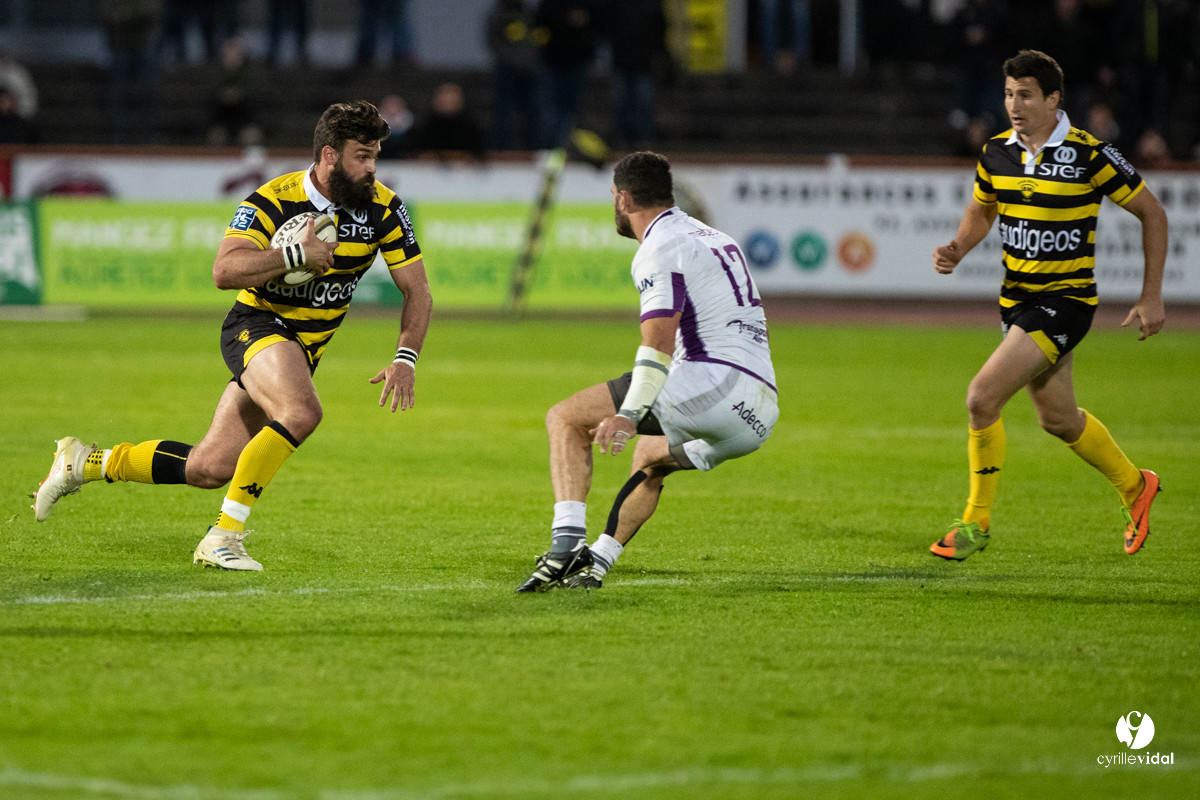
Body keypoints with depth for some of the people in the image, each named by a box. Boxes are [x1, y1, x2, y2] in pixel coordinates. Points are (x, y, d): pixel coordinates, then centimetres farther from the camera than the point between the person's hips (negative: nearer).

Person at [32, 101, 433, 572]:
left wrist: (406, 359, -15)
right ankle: (223, 537, -27)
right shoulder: (274, 201, -18)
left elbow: (417, 290, -2)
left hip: (305, 348, 6)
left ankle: (85, 463, 21)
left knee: (209, 469, 2)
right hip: (257, 326, -5)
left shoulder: (382, 207, -6)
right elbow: (224, 271, -29)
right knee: (301, 412, -36)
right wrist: (296, 255, -32)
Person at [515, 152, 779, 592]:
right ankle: (595, 563, 31)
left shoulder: (661, 248, -4)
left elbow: (659, 343, -18)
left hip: (714, 384, -9)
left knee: (566, 419, -2)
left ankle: (567, 543, -17)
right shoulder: (715, 239, 26)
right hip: (758, 418, 9)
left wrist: (629, 415, -26)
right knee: (649, 459, 35)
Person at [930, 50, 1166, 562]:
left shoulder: (1089, 155, -15)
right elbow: (981, 211, 20)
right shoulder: (997, 153, 1)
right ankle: (1135, 486, 44)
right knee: (1058, 419, 19)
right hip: (1017, 300, 7)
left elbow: (1151, 212, -4)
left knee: (983, 398, -19)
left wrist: (1151, 296, -6)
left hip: (1066, 299, -7)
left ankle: (976, 521, -4)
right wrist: (956, 251, -1)